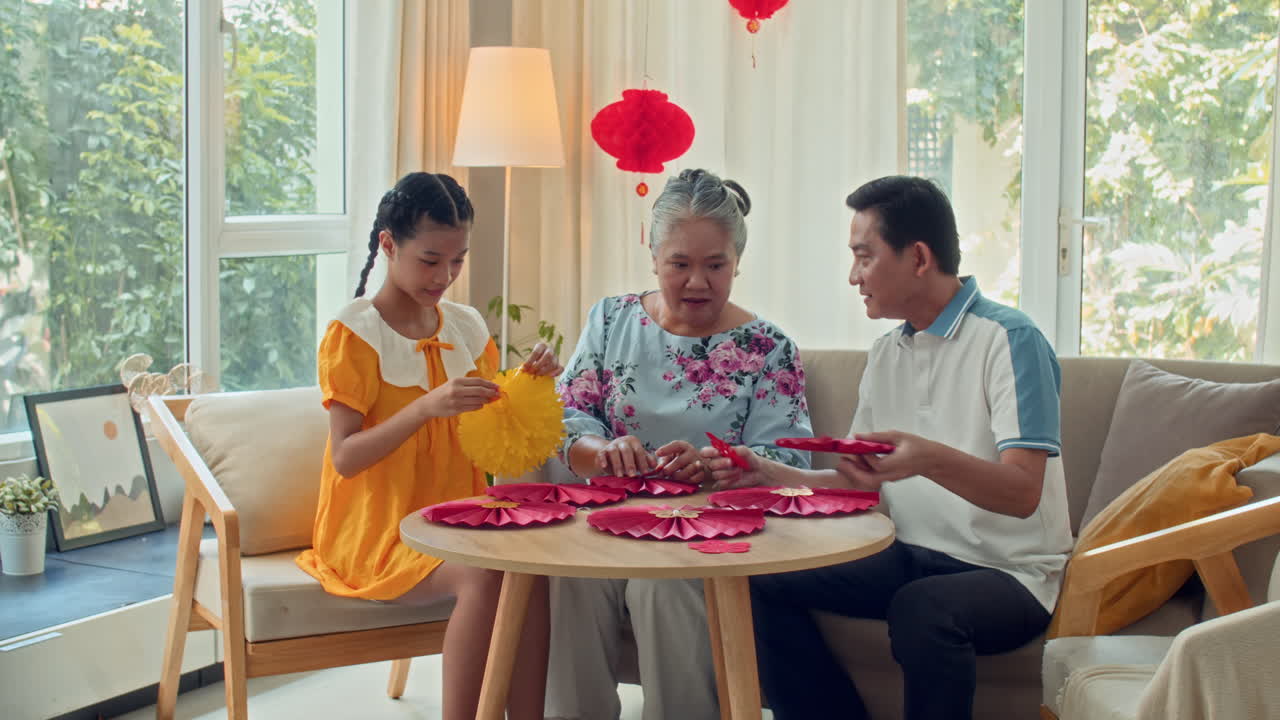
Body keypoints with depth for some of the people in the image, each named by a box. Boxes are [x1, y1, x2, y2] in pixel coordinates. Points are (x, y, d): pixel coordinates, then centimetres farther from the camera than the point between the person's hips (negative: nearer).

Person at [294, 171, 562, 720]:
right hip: (377, 530, -5)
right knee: (484, 577, -31)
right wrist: (427, 406, -28)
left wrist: (527, 385, -5)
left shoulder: (466, 327, 10)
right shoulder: (353, 334, -7)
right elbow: (345, 457, -15)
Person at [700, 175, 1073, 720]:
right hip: (912, 556, 7)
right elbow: (862, 482, 15)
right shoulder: (885, 355, 12)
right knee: (764, 583, -11)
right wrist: (768, 474, 3)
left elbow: (1023, 492, -22)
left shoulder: (1008, 339, -12)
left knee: (922, 608, -37)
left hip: (1008, 572, -7)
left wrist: (929, 459, -39)